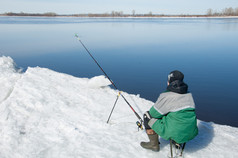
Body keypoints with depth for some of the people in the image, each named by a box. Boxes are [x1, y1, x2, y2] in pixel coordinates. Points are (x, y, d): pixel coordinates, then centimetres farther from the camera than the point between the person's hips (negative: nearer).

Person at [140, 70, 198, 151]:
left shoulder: (166, 96, -15)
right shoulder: (189, 94, 5)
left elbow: (154, 113, -6)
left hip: (176, 134, -7)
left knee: (148, 115, 7)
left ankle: (154, 144, 19)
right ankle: (178, 142, 29)